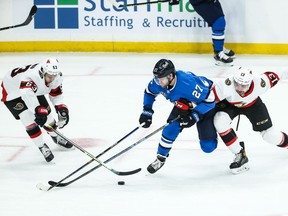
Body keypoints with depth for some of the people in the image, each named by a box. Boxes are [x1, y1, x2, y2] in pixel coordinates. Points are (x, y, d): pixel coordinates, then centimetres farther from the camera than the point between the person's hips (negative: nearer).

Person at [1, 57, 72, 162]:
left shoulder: (57, 77, -17)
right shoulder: (33, 75, -45)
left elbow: (55, 92, 1)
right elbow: (26, 93, -60)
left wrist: (61, 107, -11)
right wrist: (37, 109, -70)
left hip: (34, 90, 7)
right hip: (12, 90, -7)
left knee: (46, 114, 13)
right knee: (29, 119, -19)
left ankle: (56, 137, 41)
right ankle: (42, 147, -3)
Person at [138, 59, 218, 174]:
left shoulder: (189, 84, -44)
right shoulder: (158, 82, -24)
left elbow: (209, 99, -34)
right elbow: (149, 92, 0)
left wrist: (194, 116, -35)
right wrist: (147, 112, -7)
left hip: (205, 105, -5)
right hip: (183, 105, 5)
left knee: (208, 147, -8)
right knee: (171, 128, -16)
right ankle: (160, 158, 4)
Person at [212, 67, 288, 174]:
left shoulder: (259, 83, -37)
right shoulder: (226, 85, -44)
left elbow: (270, 77, -17)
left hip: (252, 104, 1)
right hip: (229, 104, 0)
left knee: (269, 134, 4)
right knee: (220, 122, -29)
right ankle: (240, 155, -13)